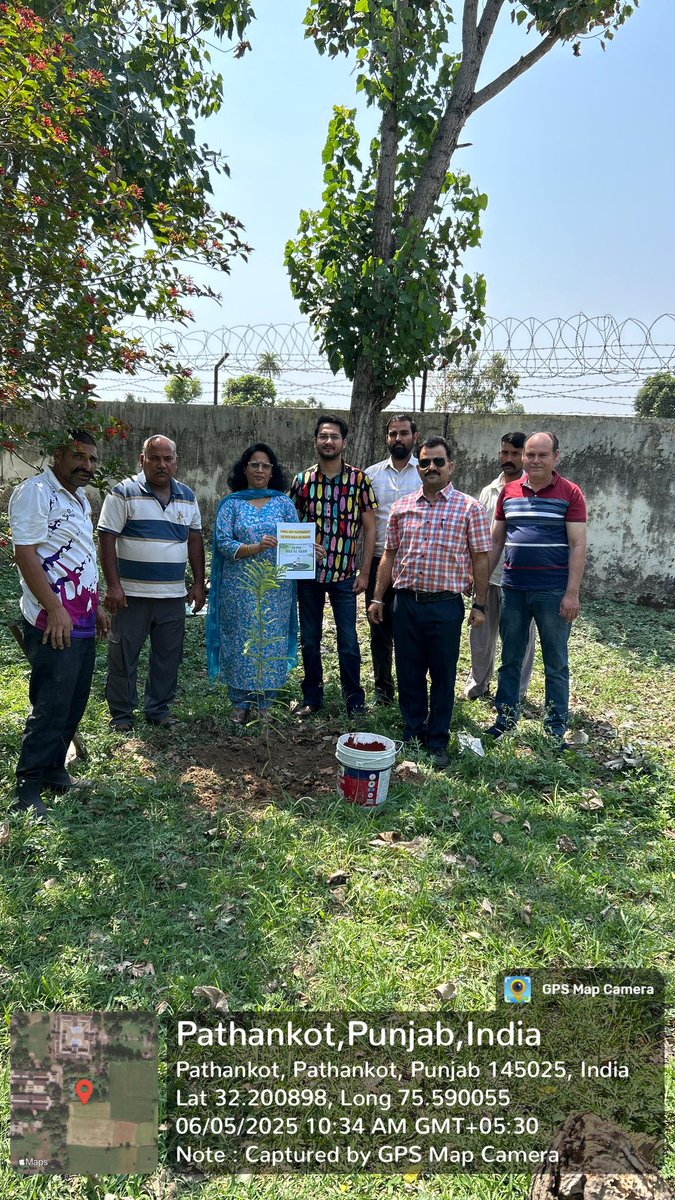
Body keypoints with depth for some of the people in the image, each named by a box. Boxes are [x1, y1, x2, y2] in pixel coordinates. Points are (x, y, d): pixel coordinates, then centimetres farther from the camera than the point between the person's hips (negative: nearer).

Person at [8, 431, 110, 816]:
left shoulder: (80, 498, 16)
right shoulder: (36, 492, -12)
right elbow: (25, 554, -18)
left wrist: (97, 606, 20)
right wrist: (55, 610, -21)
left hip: (84, 622, 9)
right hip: (56, 623, -9)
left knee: (74, 705, 14)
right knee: (51, 709, -3)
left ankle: (55, 772, 28)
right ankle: (28, 788, 10)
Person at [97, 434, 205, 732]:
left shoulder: (187, 497, 10)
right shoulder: (124, 493, -5)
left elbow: (195, 540, 15)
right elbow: (107, 538, -8)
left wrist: (198, 583, 9)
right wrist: (113, 585, -14)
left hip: (174, 595, 4)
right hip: (132, 594, -4)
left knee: (168, 656, 12)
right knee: (123, 656, 5)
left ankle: (159, 709, 27)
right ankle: (121, 715, 19)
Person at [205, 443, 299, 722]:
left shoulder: (284, 503, 8)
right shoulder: (231, 504, 4)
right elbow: (223, 542, -6)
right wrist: (255, 548, -22)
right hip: (240, 587, -1)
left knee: (272, 641, 4)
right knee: (241, 641, 2)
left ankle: (265, 702, 18)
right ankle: (240, 702, 15)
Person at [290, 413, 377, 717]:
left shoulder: (359, 479, -3)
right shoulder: (302, 479, 2)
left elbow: (369, 528, 0)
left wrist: (364, 572, -3)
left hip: (345, 573, -2)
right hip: (308, 572, 2)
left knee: (348, 641, 3)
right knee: (309, 639, 11)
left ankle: (354, 700, 19)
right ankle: (312, 697, 26)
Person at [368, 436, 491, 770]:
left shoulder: (470, 508, -2)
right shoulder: (401, 507, 8)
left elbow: (480, 558, 0)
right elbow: (389, 554, 13)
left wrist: (479, 605, -3)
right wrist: (377, 597, 9)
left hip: (446, 605, -3)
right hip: (405, 602, 3)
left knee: (443, 675, 7)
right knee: (408, 673, 12)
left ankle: (438, 741, 22)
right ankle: (413, 733, 29)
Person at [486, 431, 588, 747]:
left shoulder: (570, 493, -3)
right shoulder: (509, 492, 8)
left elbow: (577, 546, -7)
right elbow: (495, 541, 13)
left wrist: (572, 593, -13)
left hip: (553, 591, -4)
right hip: (513, 589, 4)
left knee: (556, 663, 7)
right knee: (510, 659, 13)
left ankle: (556, 728, 18)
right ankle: (505, 718, 26)